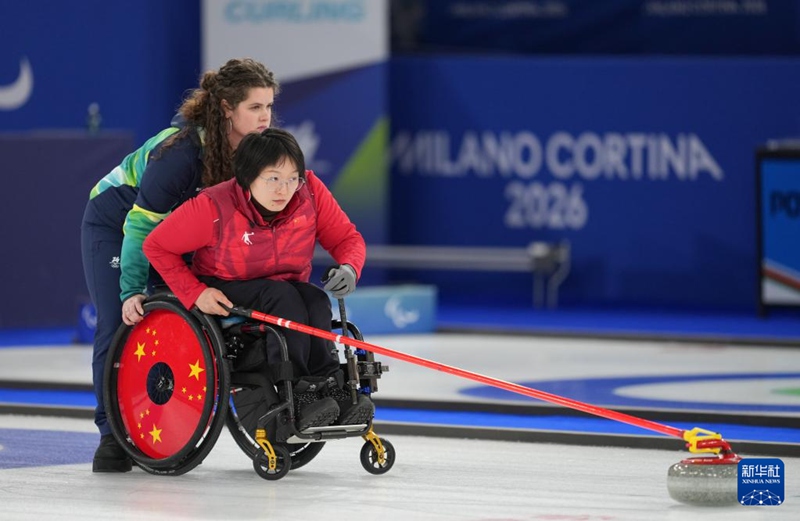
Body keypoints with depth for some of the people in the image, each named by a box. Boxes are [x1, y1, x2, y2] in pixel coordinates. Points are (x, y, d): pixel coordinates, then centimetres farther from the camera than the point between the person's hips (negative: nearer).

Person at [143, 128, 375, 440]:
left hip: (289, 289, 3)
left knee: (316, 300, -30)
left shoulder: (310, 191, -14)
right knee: (282, 296, -33)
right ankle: (299, 396, -37)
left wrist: (348, 268, -27)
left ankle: (332, 388, -37)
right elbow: (156, 247, -12)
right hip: (225, 297, -3)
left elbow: (347, 238, -4)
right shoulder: (214, 206, -23)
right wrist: (195, 293, -20)